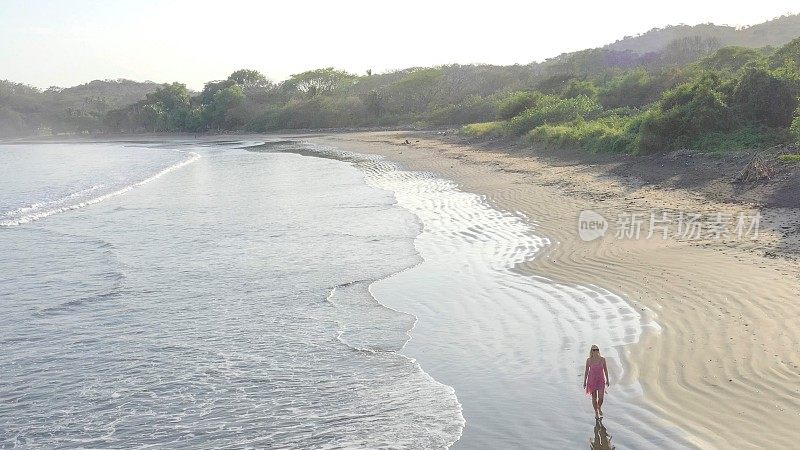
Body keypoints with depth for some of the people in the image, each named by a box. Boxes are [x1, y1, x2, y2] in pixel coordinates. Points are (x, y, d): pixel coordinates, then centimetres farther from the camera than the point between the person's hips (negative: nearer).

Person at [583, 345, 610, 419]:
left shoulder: (602, 359, -5)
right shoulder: (589, 360, -6)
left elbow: (605, 370, 5)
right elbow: (586, 371, 1)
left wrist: (607, 380, 7)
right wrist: (584, 381, 1)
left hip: (601, 380, 0)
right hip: (592, 380, 0)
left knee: (601, 397, -5)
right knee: (594, 397, 7)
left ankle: (599, 408, 27)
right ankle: (596, 412, 25)